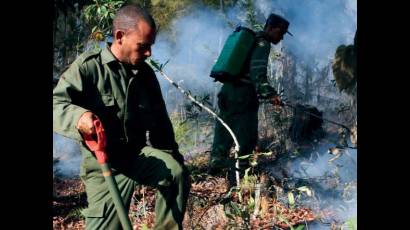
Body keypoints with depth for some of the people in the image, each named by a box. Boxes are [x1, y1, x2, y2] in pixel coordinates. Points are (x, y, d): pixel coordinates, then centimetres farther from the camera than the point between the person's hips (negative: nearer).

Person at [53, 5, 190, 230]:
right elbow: (56, 103, -19)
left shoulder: (145, 73, 7)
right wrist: (79, 116, -40)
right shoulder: (88, 66, -10)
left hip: (139, 154, 4)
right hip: (104, 163, -4)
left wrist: (171, 154, 18)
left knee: (177, 173, -22)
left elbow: (160, 119, 17)